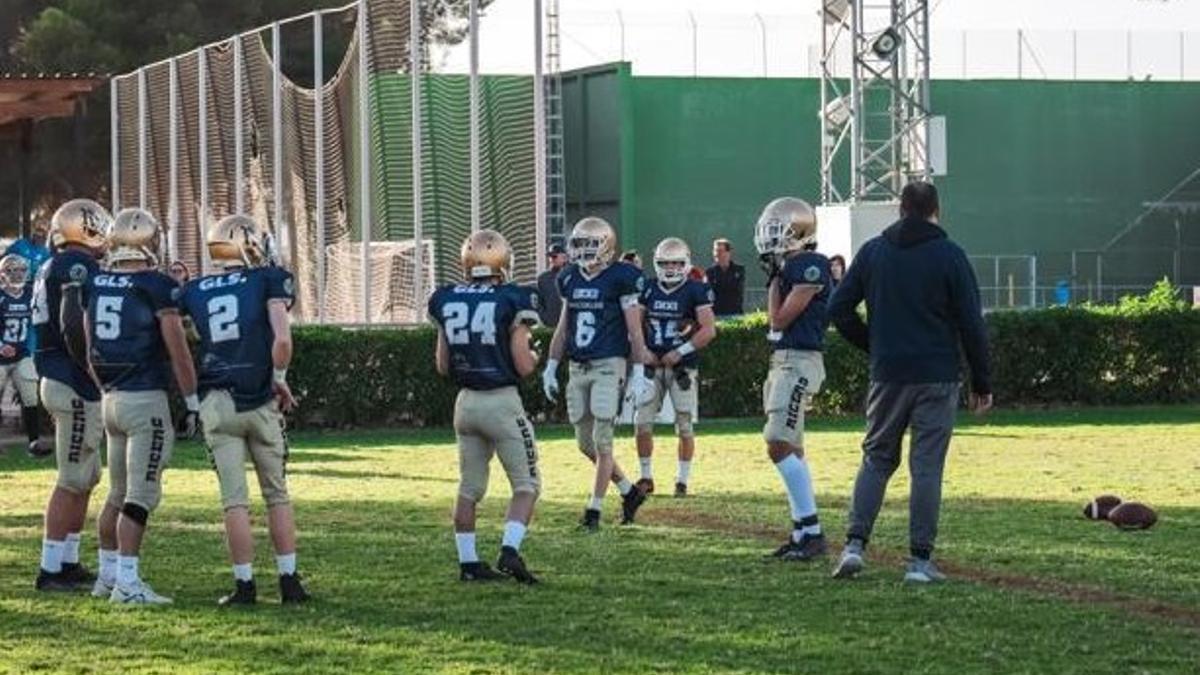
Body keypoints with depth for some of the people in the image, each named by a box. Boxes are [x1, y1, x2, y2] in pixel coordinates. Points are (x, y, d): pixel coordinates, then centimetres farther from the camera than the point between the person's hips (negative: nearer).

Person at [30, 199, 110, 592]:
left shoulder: (53, 268, 15)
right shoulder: (78, 267, -15)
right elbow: (75, 327, -25)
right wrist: (95, 371, -17)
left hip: (58, 380, 10)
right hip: (76, 386, -10)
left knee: (86, 477, 17)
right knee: (73, 479, -5)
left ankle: (68, 562, 21)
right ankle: (51, 569, -3)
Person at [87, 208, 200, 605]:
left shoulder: (95, 285, 8)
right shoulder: (157, 287, -11)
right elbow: (177, 350, -10)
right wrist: (193, 400, -2)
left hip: (111, 398, 7)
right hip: (147, 399, -7)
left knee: (118, 494, 17)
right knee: (141, 496, -4)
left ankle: (107, 575, 22)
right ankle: (127, 583, -7)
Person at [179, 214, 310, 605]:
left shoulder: (194, 291, 9)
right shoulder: (268, 281, 0)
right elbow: (282, 339, -10)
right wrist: (280, 379, 4)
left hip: (216, 404, 1)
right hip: (260, 401, -1)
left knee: (234, 499, 2)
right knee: (277, 494, 10)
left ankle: (245, 584, 2)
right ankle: (289, 580, 10)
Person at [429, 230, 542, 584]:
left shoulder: (446, 302, 2)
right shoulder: (511, 301, -12)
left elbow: (443, 366, 8)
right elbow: (523, 366, -11)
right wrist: (533, 357, 10)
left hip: (467, 401, 5)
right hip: (502, 400, -5)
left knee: (469, 488, 14)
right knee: (526, 484, 5)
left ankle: (468, 562, 15)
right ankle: (510, 551, -11)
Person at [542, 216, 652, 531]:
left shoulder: (620, 278, -8)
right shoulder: (570, 279, 10)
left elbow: (634, 331, -6)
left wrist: (639, 374, -9)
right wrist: (551, 367, 16)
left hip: (608, 365, -7)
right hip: (578, 368, 7)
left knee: (602, 440, -5)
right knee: (585, 442, 9)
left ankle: (594, 508, 2)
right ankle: (630, 492, 25)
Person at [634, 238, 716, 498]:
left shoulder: (696, 291, -7)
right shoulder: (649, 290, 7)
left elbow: (709, 330, -11)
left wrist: (680, 352, -15)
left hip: (683, 367, -4)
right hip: (653, 366, 4)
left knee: (684, 427, 1)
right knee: (642, 423, -1)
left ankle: (683, 480, 11)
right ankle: (646, 478, 12)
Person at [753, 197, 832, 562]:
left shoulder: (811, 266, -14)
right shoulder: (789, 267, 15)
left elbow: (780, 318, -15)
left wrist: (775, 279, -6)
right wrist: (775, 276, 15)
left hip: (800, 362, -10)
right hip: (782, 361, 10)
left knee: (779, 443, -17)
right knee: (791, 449, 12)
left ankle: (812, 532, -17)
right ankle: (803, 532, 16)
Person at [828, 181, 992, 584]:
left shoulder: (873, 252, 5)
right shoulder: (949, 256, -4)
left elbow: (840, 309, 5)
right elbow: (971, 324, -5)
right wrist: (981, 383, 1)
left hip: (887, 375, 3)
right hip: (936, 377, -3)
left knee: (877, 458, 14)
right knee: (927, 467, 1)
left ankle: (855, 544, 0)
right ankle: (920, 560, 0)